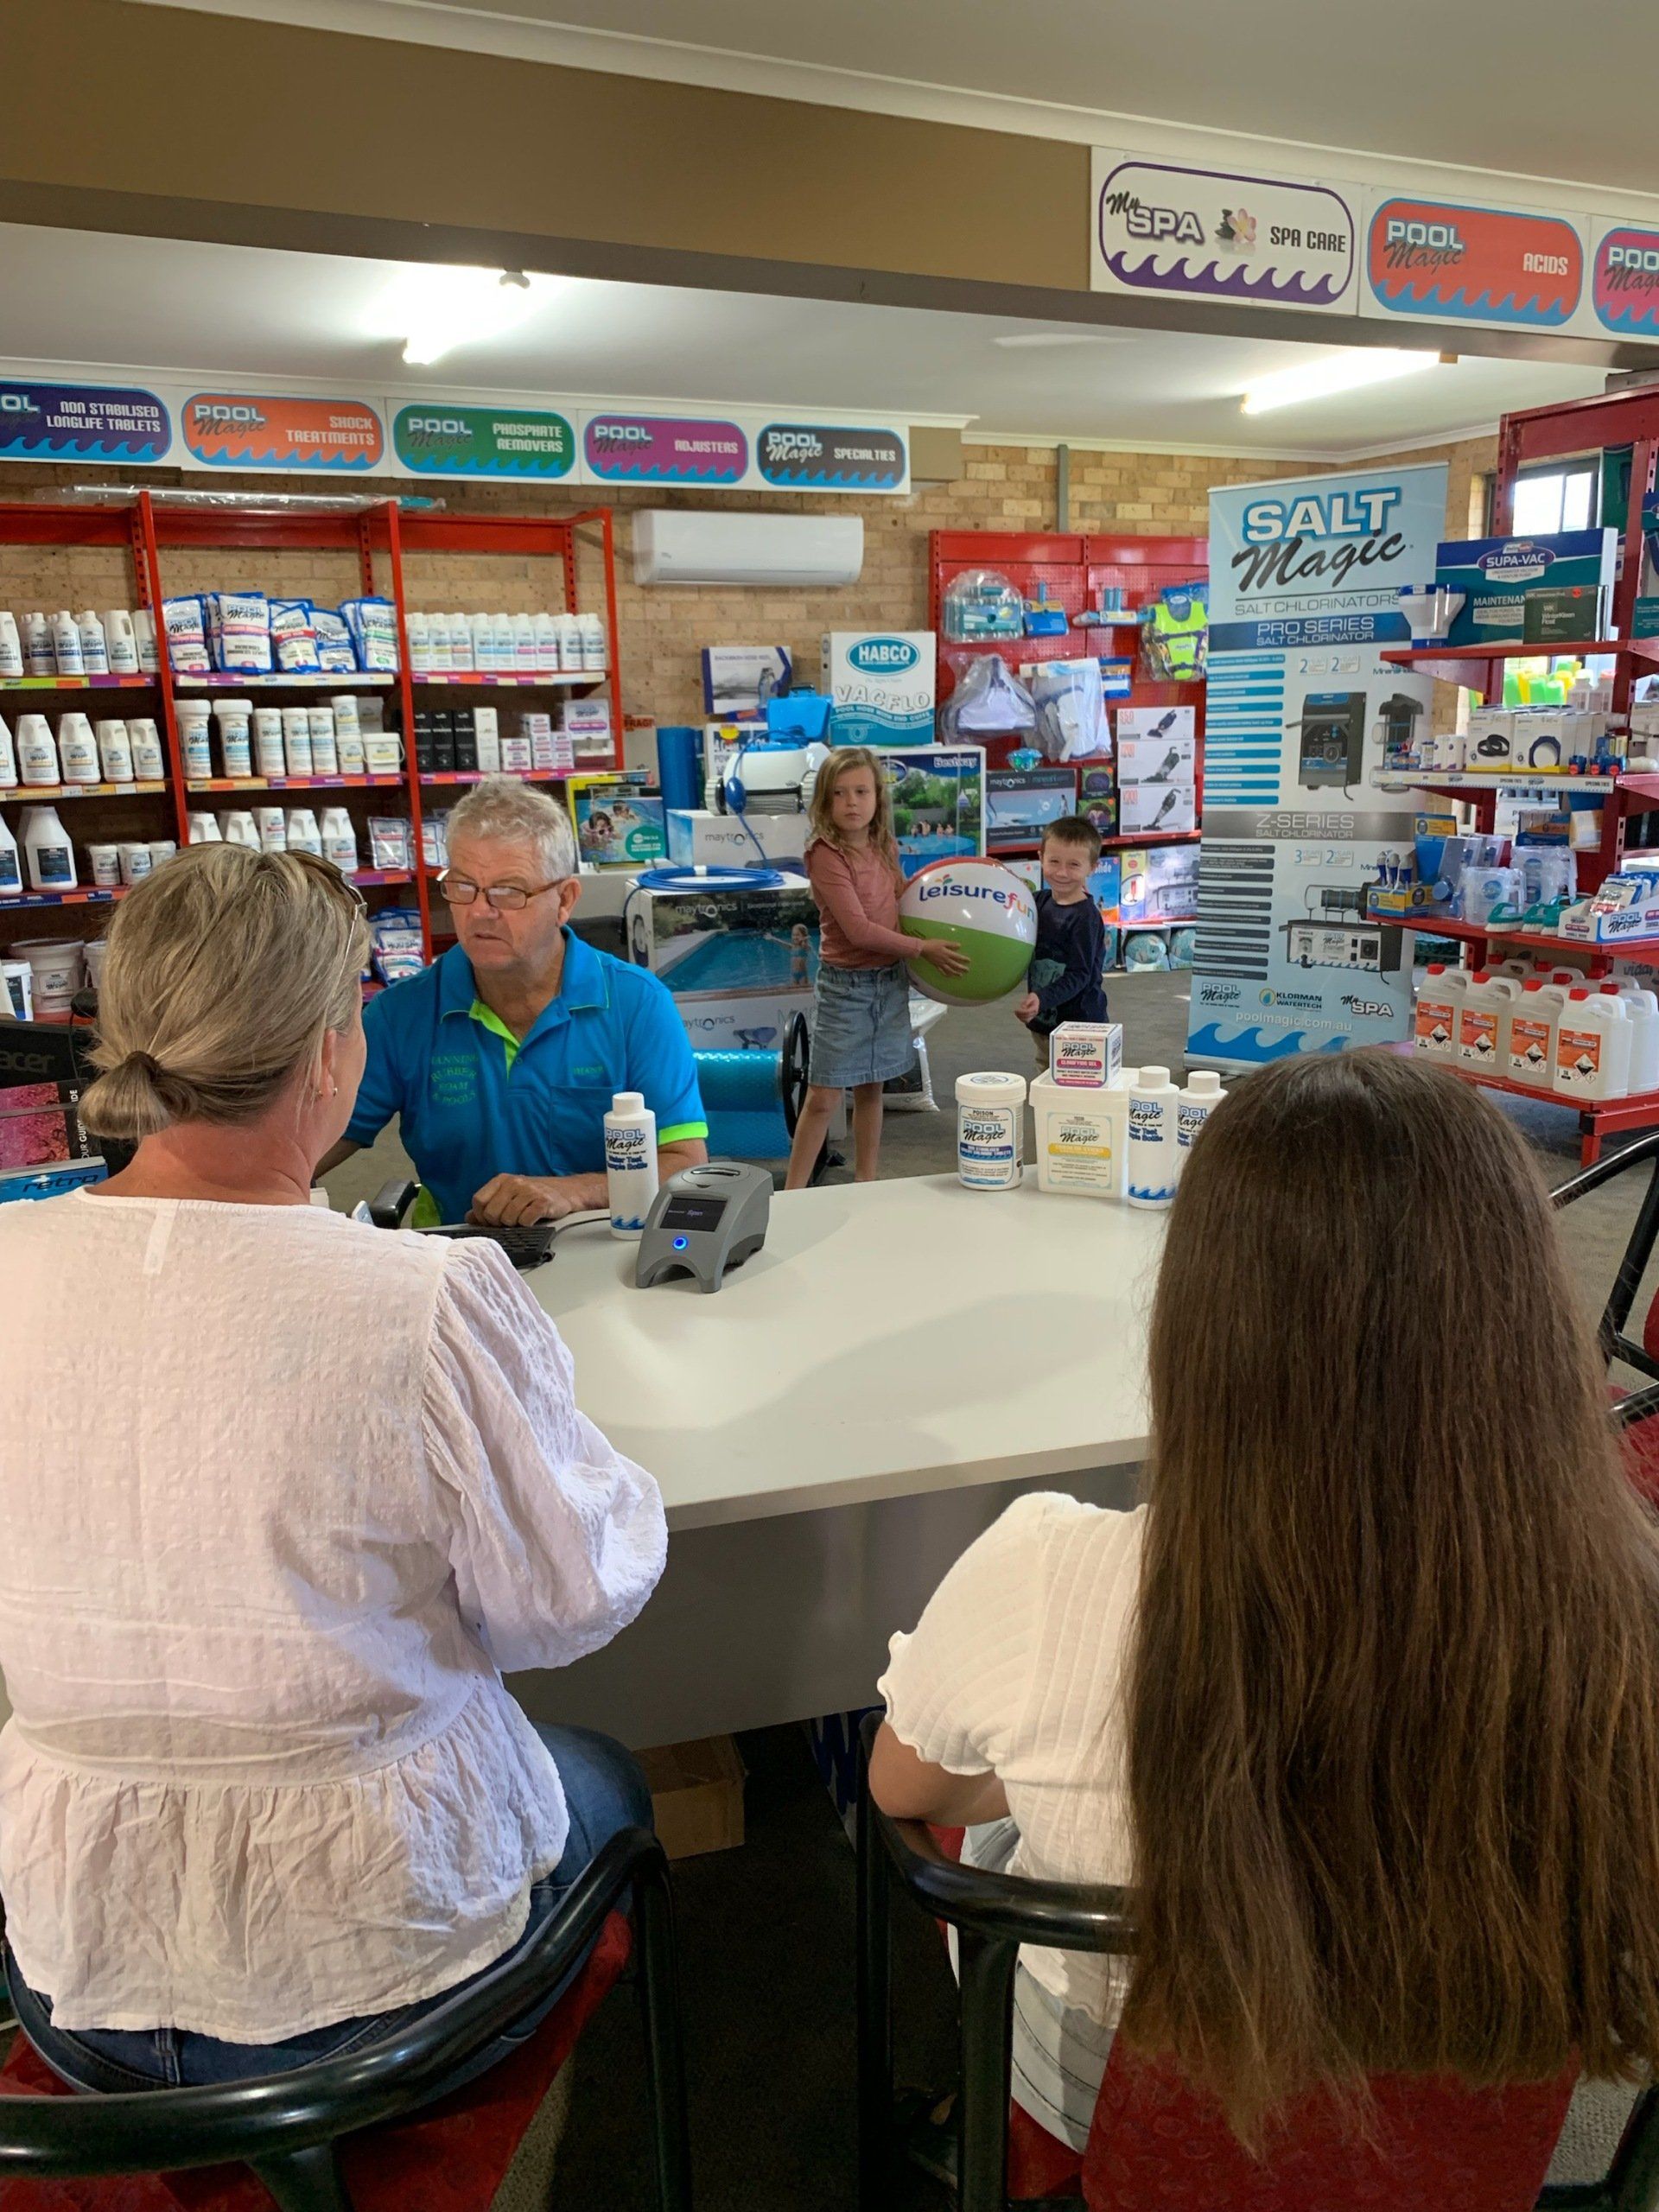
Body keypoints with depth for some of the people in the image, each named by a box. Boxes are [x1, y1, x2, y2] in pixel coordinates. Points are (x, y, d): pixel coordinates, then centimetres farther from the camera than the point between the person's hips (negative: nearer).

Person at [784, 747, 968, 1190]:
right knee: (823, 1098, -3)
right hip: (844, 986, -6)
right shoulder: (826, 854, -16)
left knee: (870, 1089, 14)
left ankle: (866, 1186, 25)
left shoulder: (884, 847, 4)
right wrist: (923, 948, -14)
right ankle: (792, 1196, 6)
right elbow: (858, 930, -20)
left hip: (890, 982, 6)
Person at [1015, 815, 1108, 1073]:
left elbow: (1078, 975, -18)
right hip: (1042, 1023, 8)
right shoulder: (1040, 901, 6)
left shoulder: (1086, 916, -16)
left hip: (1079, 1024, -8)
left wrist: (1042, 999, -31)